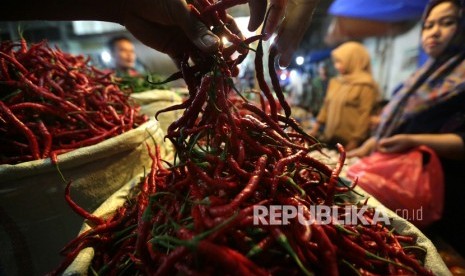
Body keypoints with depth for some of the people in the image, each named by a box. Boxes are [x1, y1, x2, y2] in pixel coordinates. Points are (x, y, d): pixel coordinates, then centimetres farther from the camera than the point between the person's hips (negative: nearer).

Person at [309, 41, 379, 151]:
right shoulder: (335, 82, 12)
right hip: (330, 138, 6)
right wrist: (316, 127, 10)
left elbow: (365, 115, -12)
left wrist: (355, 141, -14)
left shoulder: (365, 85, -7)